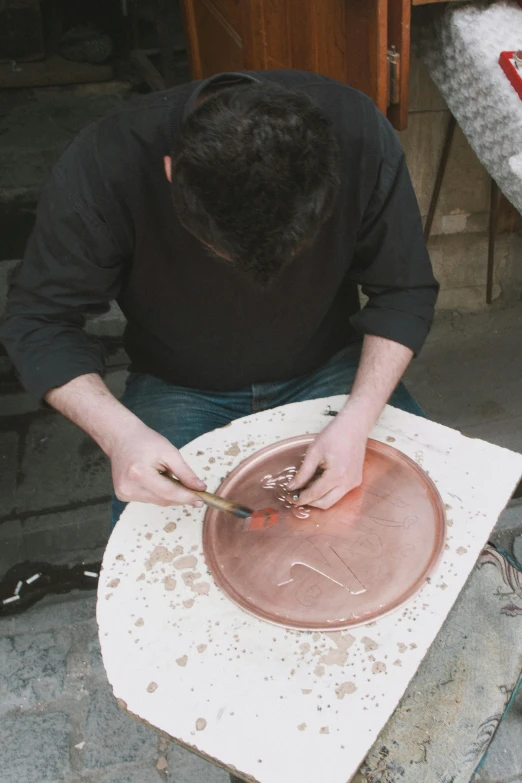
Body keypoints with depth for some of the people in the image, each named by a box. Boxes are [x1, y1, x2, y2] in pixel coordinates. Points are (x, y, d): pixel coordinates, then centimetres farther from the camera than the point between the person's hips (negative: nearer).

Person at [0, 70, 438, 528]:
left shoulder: (360, 134, -24)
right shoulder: (104, 163, -28)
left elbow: (405, 293, -13)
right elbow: (37, 320, -17)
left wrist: (357, 421, -28)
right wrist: (119, 432, -35)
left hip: (327, 368, 2)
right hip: (179, 387, -1)